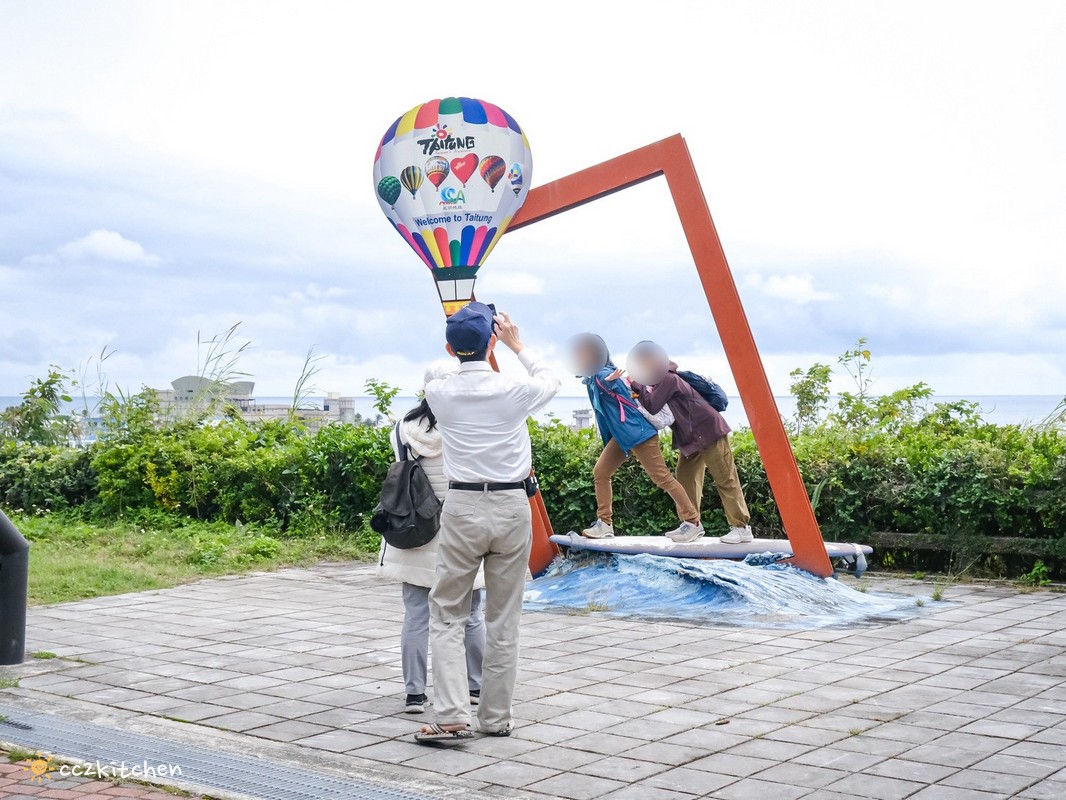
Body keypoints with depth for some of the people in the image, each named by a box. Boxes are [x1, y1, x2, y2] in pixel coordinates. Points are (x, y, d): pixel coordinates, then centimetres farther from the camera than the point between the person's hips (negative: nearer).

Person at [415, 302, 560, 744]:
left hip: (462, 508, 0)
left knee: (447, 616, 6)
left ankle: (453, 716, -6)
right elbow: (551, 380, 18)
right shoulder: (514, 389, -7)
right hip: (511, 507, 1)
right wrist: (517, 346, 28)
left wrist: (463, 345, 32)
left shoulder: (440, 393, -4)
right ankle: (495, 718, 17)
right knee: (503, 621, 10)